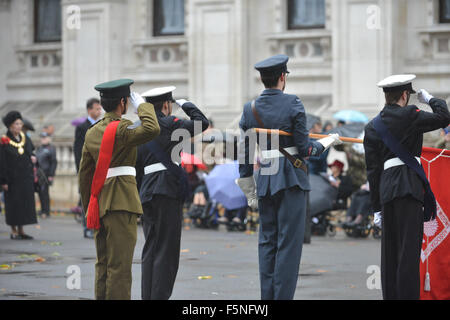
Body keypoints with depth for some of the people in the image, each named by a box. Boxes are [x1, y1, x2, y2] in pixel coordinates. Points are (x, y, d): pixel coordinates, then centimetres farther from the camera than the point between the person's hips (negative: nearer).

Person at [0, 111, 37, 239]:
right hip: (12, 179, -5)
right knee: (13, 203, 0)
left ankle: (21, 230, 15)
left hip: (26, 178, 5)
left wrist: (33, 158, -4)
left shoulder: (25, 139, 8)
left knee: (25, 202, 6)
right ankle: (14, 231, 8)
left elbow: (31, 151, 21)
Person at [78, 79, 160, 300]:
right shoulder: (121, 129, -11)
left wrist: (88, 208, 24)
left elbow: (84, 173, 17)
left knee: (103, 264, 12)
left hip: (99, 203, 8)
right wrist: (141, 105, -12)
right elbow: (151, 130, -30)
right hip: (121, 203, -8)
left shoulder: (92, 132, 14)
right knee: (119, 265, -7)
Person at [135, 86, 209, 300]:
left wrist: (138, 197, 21)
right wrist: (186, 105, 8)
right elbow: (202, 123, -8)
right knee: (166, 250, -6)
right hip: (167, 191, -8)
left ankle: (147, 297, 11)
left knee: (150, 250, 10)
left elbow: (136, 168, 17)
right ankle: (160, 296, -9)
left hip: (147, 193, 8)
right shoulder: (168, 124, -6)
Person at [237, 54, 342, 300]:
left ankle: (267, 297, 10)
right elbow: (304, 149, -9)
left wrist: (249, 193, 14)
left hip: (265, 181, 4)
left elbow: (244, 155, 7)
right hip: (292, 179, -4)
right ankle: (283, 296, -5)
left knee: (267, 241, 11)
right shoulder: (293, 104, -8)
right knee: (289, 243, -2)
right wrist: (328, 142, 10)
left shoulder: (249, 109, 5)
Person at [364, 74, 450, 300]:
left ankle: (390, 295, 11)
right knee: (409, 247, -7)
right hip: (410, 186, -6)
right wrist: (430, 100, 21)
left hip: (386, 187, 6)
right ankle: (408, 295, -10)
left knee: (390, 249, 10)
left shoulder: (372, 127, 14)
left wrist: (376, 206, 13)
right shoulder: (409, 116, -4)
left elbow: (372, 169, 12)